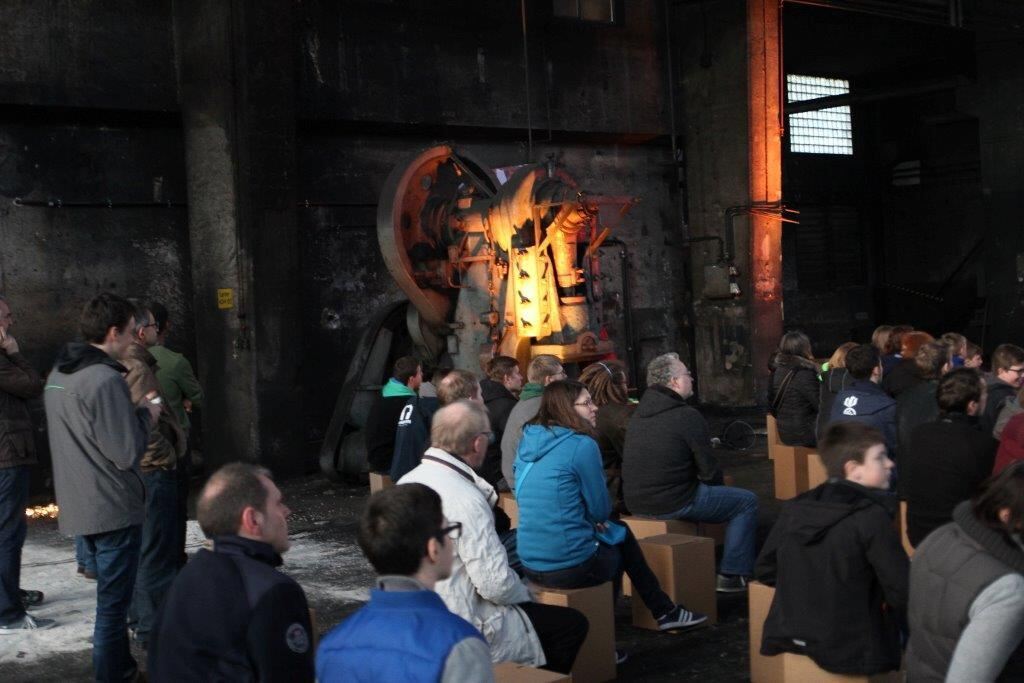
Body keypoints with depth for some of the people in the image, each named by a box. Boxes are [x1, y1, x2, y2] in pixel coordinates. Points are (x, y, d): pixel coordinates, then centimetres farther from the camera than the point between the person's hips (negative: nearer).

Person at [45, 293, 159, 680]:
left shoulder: (58, 375, 9)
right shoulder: (106, 379, -21)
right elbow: (126, 453, -22)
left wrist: (131, 412, 11)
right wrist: (147, 415, -6)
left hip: (78, 506, 9)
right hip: (114, 508, -9)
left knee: (112, 595, 22)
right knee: (113, 602, 0)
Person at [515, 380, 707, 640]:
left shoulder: (527, 441, 7)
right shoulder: (582, 445, -15)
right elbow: (601, 511, -8)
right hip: (569, 567, -7)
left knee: (620, 534, 25)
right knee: (622, 541, 22)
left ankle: (664, 611, 33)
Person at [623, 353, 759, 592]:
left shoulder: (640, 412, 9)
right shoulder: (687, 416, -16)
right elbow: (709, 471, -11)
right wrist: (716, 483, 12)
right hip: (672, 504, -8)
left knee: (703, 490, 35)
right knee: (747, 501, 7)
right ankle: (732, 576, 6)